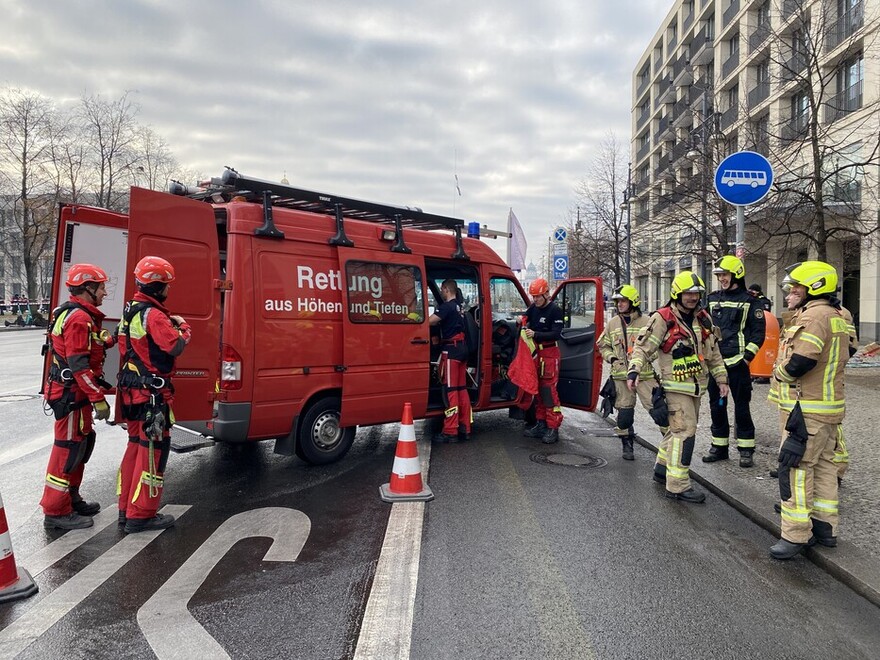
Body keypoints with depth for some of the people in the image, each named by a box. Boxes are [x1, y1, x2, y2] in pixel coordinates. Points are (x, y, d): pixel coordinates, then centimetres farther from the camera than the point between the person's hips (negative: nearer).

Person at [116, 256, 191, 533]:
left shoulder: (130, 311, 13)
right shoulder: (153, 315, -18)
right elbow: (176, 346, -25)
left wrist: (169, 325, 9)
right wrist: (183, 326, -5)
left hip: (132, 390, 10)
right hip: (152, 393, -10)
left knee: (136, 445, 18)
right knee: (153, 449, -1)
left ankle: (127, 508, 27)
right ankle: (141, 515, 6)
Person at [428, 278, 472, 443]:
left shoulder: (447, 306, -12)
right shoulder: (459, 306, 17)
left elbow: (430, 321, -24)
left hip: (451, 349, -9)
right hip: (462, 348, 9)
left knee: (450, 390, -6)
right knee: (461, 388, 11)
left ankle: (450, 432, -5)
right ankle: (465, 429, 16)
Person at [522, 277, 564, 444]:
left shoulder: (555, 310, -10)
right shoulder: (533, 308, 9)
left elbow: (556, 334, -17)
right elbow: (525, 318, 22)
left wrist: (535, 334, -26)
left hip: (549, 353, -7)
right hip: (535, 352, 7)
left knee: (549, 389, -9)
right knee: (537, 388, 10)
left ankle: (553, 428, -5)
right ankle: (541, 424, 19)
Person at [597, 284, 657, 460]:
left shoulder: (646, 322, -1)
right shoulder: (612, 324, 11)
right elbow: (603, 345, 19)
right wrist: (612, 358, 2)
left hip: (644, 374, -3)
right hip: (621, 375, 3)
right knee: (624, 411, 7)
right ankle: (627, 445, 20)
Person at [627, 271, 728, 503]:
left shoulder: (703, 319, 11)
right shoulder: (663, 319, -11)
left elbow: (713, 351, 19)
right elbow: (643, 346, -14)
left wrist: (721, 378, 19)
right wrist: (634, 370, -27)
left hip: (695, 386, 8)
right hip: (675, 386, -8)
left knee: (678, 429, 18)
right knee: (685, 432, -11)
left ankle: (662, 469, 36)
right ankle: (678, 486, -5)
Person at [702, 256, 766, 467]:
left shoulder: (749, 302, -1)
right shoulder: (712, 299, 12)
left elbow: (758, 331, -3)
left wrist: (748, 356, -11)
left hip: (737, 362, -5)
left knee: (742, 407, 1)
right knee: (716, 406, 10)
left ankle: (746, 450, 10)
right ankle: (719, 446, 20)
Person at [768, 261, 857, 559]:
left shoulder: (814, 316, -20)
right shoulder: (838, 315, 13)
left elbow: (797, 365, -26)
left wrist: (778, 370, -5)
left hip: (806, 410, -10)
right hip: (828, 405, 10)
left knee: (795, 467, -5)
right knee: (823, 464, 16)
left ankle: (795, 534, 0)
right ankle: (825, 528, 26)